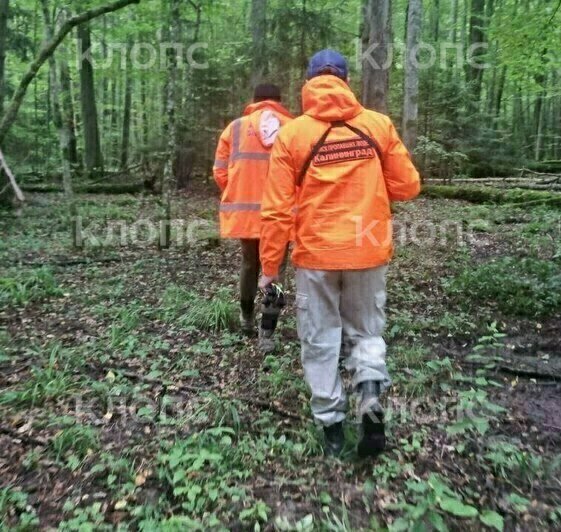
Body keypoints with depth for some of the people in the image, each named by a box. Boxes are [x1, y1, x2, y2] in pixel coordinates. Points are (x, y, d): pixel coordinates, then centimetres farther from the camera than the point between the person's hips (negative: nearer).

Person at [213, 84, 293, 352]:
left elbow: (220, 172, 4)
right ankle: (267, 333, 5)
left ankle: (247, 317, 37)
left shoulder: (235, 127, 4)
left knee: (250, 264, 21)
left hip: (245, 212, 2)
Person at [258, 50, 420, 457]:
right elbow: (407, 187, 4)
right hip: (369, 251, 2)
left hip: (316, 254, -1)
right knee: (366, 331, 20)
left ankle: (332, 423, 21)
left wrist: (270, 266, 1)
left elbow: (277, 209, -7)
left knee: (321, 339, 13)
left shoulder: (292, 133, -4)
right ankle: (371, 392, -4)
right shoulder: (379, 125, -1)